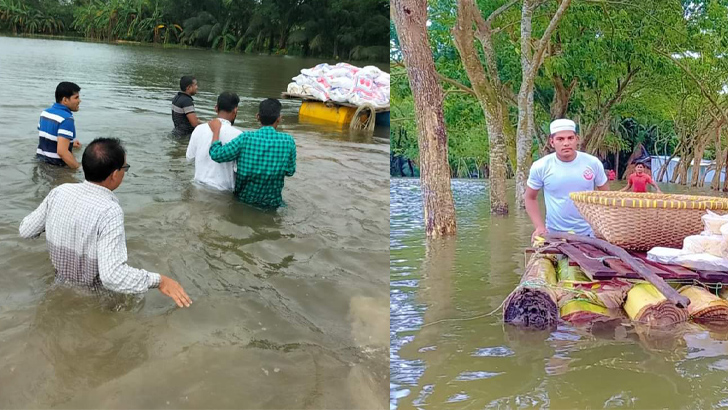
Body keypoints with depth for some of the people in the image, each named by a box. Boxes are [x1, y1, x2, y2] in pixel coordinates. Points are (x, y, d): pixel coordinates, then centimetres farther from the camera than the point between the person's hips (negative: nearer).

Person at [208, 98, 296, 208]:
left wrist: (216, 130, -1)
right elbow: (290, 171, -5)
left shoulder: (245, 138, -17)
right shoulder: (288, 141, -14)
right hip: (272, 203, -1)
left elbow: (216, 155, -15)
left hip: (244, 199, 1)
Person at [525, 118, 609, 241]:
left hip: (587, 234, 1)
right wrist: (539, 226, -7)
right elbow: (530, 198, 3)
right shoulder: (540, 167, -10)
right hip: (554, 234, -1)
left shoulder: (593, 163, -7)